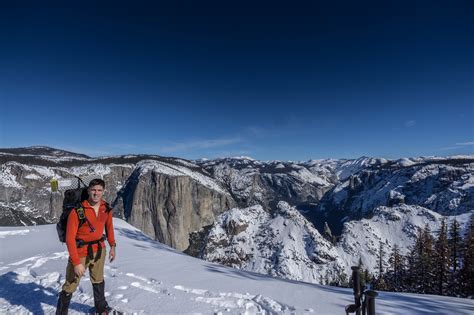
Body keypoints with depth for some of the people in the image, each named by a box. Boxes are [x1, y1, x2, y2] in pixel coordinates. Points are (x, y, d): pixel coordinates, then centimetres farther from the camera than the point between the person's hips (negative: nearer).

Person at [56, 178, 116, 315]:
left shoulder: (106, 208, -8)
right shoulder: (77, 211, -24)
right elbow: (70, 238, -21)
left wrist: (112, 246, 13)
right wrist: (76, 262, -22)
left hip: (99, 250, 5)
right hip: (80, 252, -5)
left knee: (98, 281, 23)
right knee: (70, 286, 7)